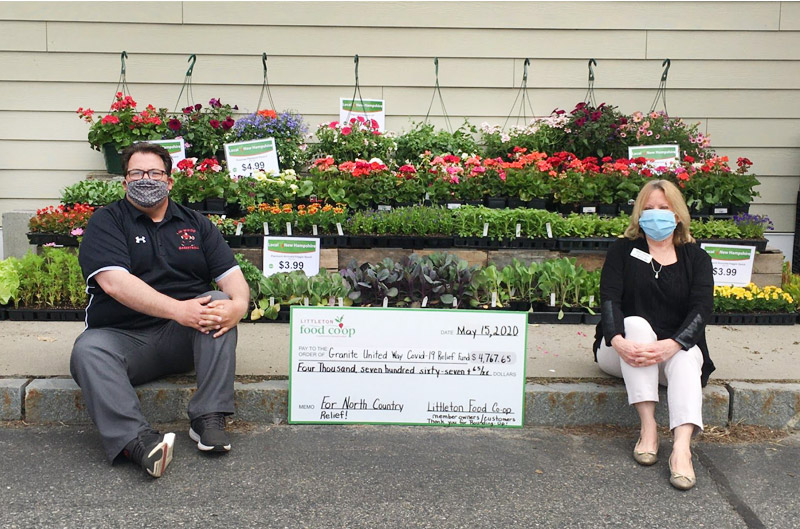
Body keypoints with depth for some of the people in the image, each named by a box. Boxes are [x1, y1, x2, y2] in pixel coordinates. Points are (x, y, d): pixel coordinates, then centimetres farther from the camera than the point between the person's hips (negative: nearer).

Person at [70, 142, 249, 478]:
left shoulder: (196, 224, 15)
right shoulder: (107, 221, 3)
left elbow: (231, 275, 4)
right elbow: (114, 282, -14)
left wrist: (238, 305, -22)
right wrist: (177, 309, -28)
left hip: (184, 338, 2)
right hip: (122, 336, -2)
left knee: (219, 302, -25)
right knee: (88, 350, -31)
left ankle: (209, 418, -26)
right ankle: (135, 440, -45)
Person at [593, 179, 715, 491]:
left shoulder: (696, 258, 6)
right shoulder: (623, 251, 5)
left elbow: (702, 308, -10)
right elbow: (609, 298, -10)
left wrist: (671, 345, -31)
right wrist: (618, 341, -32)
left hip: (677, 349, 1)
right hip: (625, 350, 0)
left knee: (687, 355, -33)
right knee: (636, 323, -32)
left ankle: (682, 448, -50)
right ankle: (648, 428, -35)